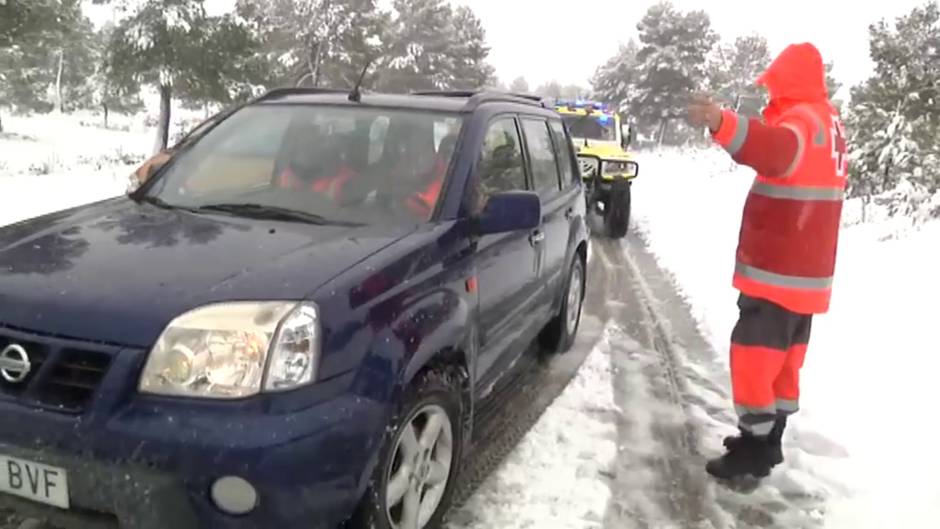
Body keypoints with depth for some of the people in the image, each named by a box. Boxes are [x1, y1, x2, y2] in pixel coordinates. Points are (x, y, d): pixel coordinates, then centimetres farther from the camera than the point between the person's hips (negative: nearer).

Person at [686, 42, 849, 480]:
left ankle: (754, 451, 5)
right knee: (782, 357, 16)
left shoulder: (802, 118, -19)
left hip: (778, 270, -10)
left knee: (753, 356, -3)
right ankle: (767, 442, 27)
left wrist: (722, 124, -59)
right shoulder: (830, 122, 14)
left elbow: (777, 148, -43)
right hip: (806, 268, 10)